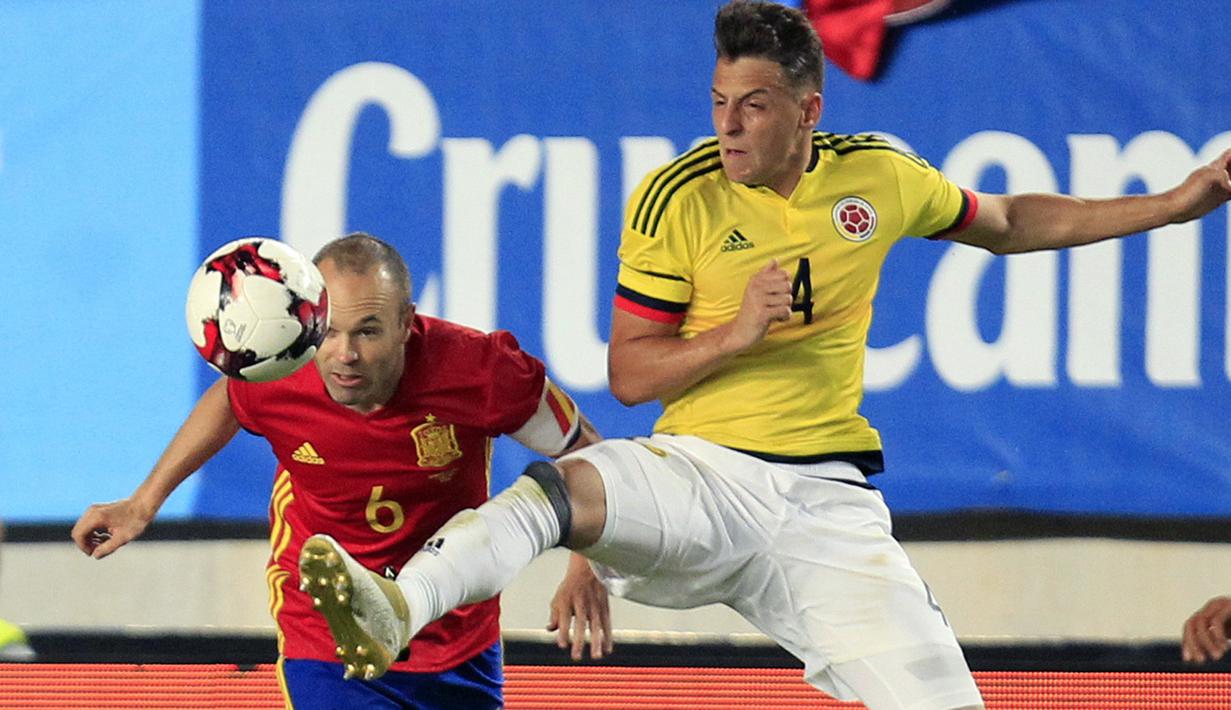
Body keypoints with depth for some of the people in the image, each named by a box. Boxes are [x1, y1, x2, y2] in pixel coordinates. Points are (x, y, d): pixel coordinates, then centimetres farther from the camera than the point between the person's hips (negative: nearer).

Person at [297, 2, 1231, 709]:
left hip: (827, 496, 3)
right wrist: (735, 335, -16)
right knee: (560, 488, -34)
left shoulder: (879, 176, 5)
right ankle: (397, 612, -54)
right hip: (699, 474, -2)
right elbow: (630, 374, 1)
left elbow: (1006, 224, 24)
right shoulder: (677, 200, -3)